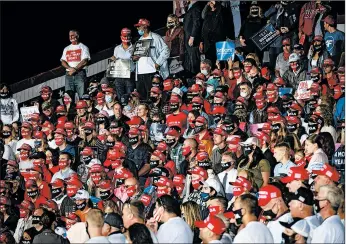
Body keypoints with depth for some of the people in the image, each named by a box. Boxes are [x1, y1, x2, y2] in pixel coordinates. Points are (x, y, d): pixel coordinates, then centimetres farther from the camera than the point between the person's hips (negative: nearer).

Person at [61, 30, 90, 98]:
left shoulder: (83, 47, 7)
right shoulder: (66, 49, 21)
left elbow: (84, 61, -5)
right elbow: (63, 62, 10)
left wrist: (75, 69, -14)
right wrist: (70, 68, -10)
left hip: (80, 73, -4)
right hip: (69, 74, 4)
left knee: (82, 96, -13)